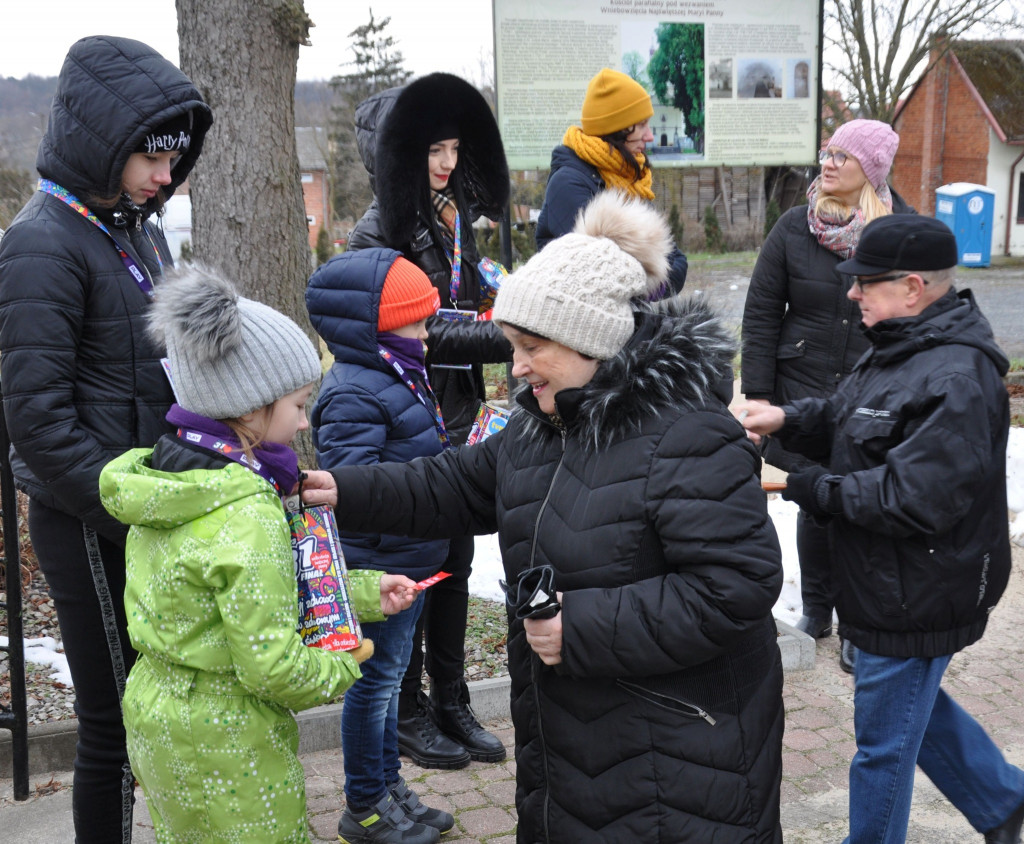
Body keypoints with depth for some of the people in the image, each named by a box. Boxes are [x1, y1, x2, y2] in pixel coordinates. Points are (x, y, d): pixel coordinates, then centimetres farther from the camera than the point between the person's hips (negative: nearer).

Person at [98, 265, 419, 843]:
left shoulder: (163, 484, 1)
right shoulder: (246, 515, -27)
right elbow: (271, 667, -26)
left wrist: (365, 592, 9)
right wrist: (342, 668, -6)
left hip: (154, 716, 9)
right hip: (224, 748, -9)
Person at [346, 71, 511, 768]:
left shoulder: (453, 222, 10)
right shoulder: (378, 235, -14)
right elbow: (414, 333, -21)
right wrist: (510, 337, -25)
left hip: (455, 420, 7)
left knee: (455, 561, 13)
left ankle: (452, 704, 26)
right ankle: (408, 710, 20)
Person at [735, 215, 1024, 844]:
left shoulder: (956, 381, -27)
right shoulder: (901, 349, 5)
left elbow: (911, 501, -30)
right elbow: (844, 418, 14)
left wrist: (802, 488, -22)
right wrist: (786, 419, -6)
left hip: (915, 600, -10)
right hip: (892, 586, 10)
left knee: (884, 743, 9)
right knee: (915, 706, 28)